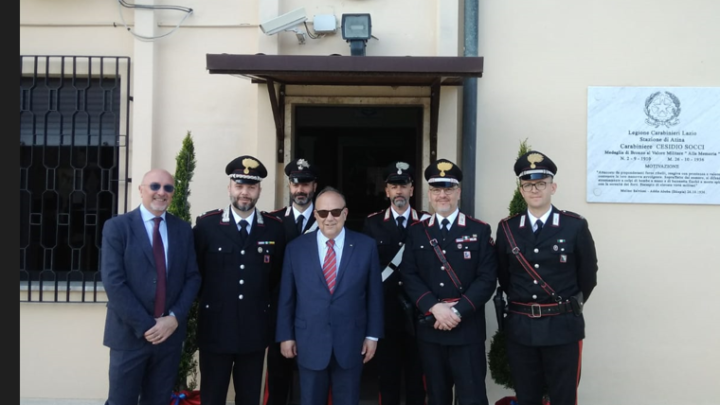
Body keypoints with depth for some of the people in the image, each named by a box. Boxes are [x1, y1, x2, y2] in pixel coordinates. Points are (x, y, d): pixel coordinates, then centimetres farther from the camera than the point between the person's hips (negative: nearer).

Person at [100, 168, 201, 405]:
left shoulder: (183, 229, 8)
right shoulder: (117, 226, -4)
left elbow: (193, 277, 5)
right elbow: (113, 282, -11)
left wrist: (175, 318, -9)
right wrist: (145, 325, -15)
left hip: (170, 332, 3)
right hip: (129, 333, -3)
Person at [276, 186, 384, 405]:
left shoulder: (366, 245, -3)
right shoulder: (295, 248, -1)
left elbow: (374, 294, 1)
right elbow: (286, 297, 3)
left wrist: (372, 335, 0)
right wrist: (286, 336, 3)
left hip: (351, 343, 0)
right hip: (309, 343, 0)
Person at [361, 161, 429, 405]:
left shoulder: (426, 223, 2)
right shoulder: (372, 223, 3)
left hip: (417, 312, 0)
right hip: (385, 312, 0)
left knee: (417, 376, 9)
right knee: (387, 377, 11)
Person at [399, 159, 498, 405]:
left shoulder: (480, 231, 0)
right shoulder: (416, 232, 6)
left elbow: (487, 278, -7)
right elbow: (409, 276, 0)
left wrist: (458, 311, -16)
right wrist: (434, 308, -14)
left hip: (468, 328, -2)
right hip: (429, 327, 3)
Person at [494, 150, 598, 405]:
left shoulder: (576, 226, -5)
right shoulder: (507, 228, 1)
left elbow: (588, 275, 3)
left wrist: (569, 307, 9)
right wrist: (521, 305, 11)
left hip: (563, 327, -2)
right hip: (519, 328, 2)